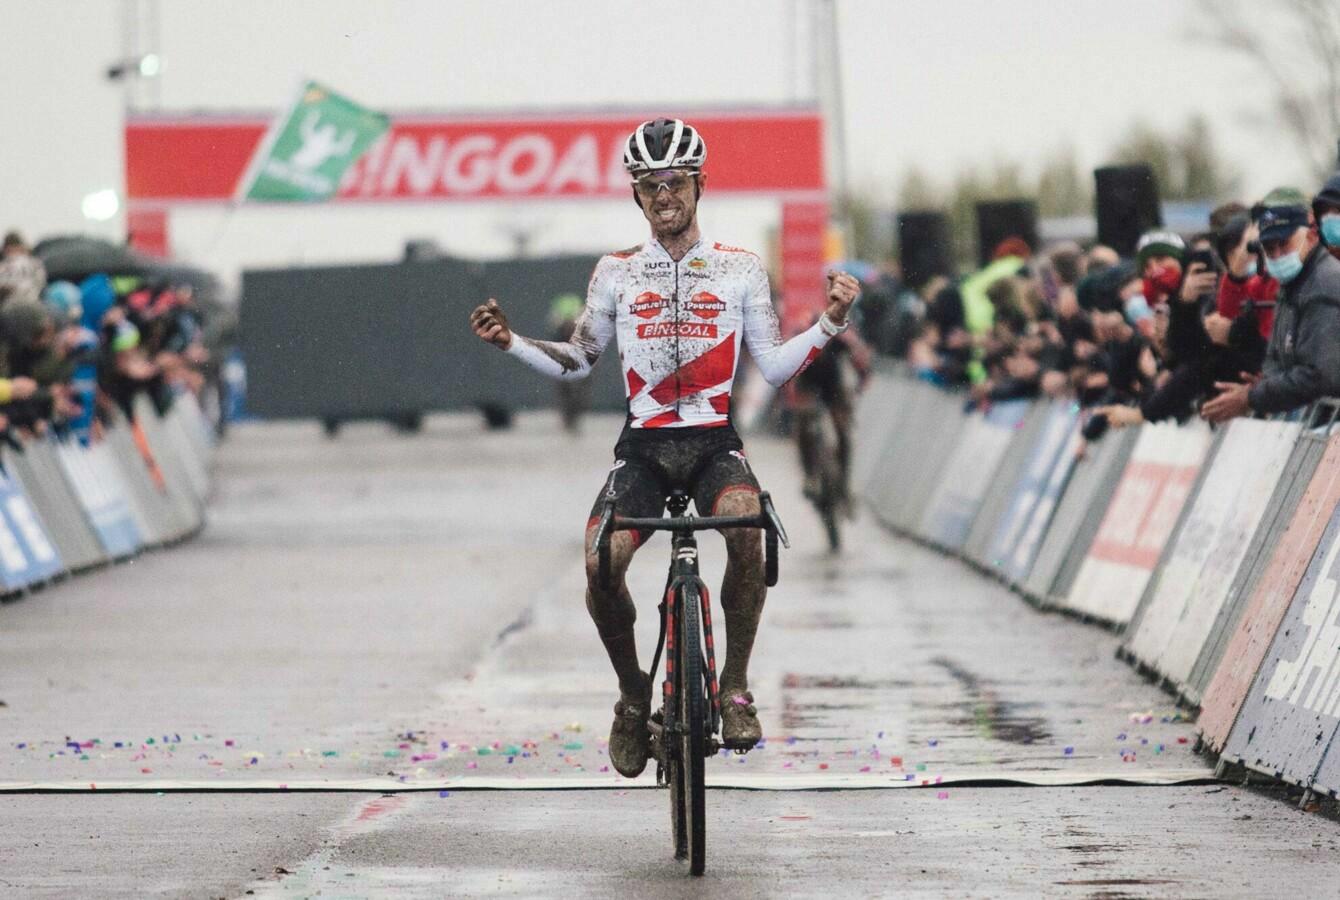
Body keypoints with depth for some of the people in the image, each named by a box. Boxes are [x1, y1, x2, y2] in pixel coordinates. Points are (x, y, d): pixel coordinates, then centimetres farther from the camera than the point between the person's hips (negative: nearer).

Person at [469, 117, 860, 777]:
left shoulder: (739, 269, 7)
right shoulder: (616, 272, 10)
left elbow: (775, 367, 7)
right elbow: (577, 360, 18)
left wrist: (830, 323, -7)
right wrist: (512, 343, 3)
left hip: (714, 444, -1)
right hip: (642, 447, 1)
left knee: (745, 530, -35)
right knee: (601, 564, -25)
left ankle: (735, 689, -18)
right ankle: (633, 693, 3)